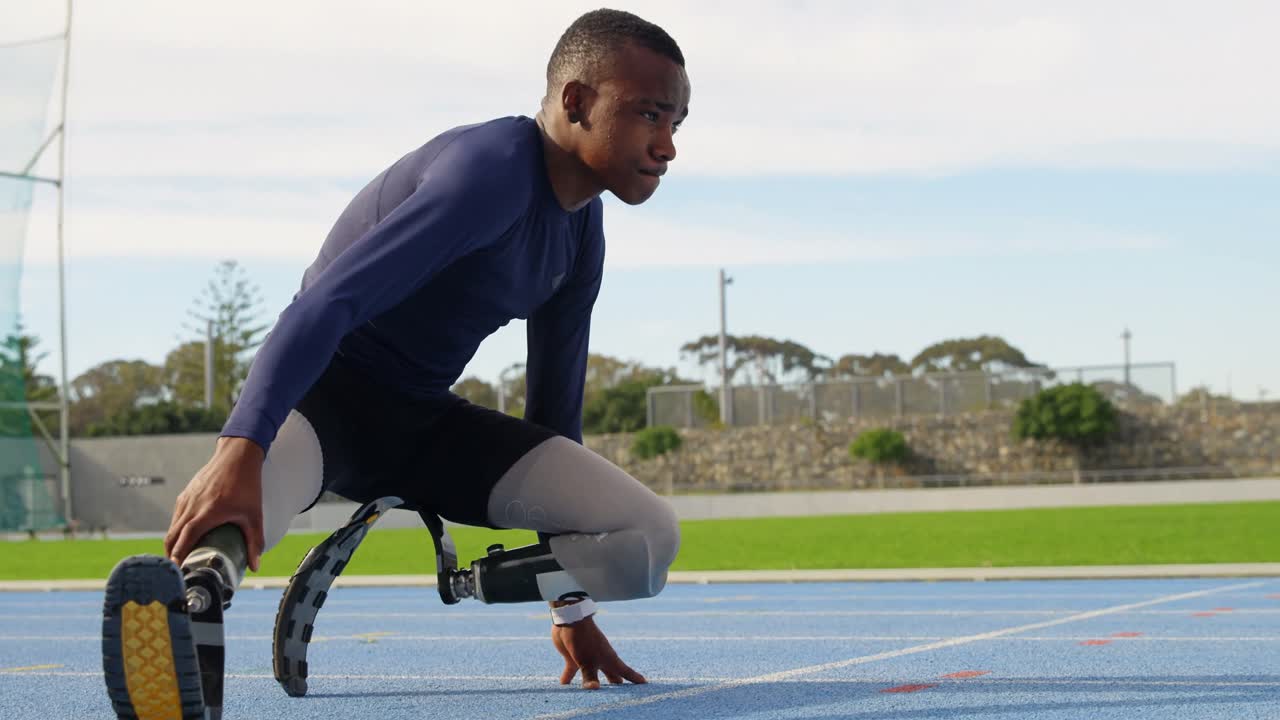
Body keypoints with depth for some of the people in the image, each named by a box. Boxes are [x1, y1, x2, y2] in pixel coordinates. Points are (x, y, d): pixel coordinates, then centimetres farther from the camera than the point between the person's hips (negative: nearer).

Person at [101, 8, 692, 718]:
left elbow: (554, 408, 16)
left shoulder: (581, 236, 7)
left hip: (425, 419, 8)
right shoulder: (492, 170, -21)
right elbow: (328, 303, -32)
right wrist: (239, 453, -46)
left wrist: (571, 607, 18)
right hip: (325, 390, -8)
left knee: (649, 539, -10)